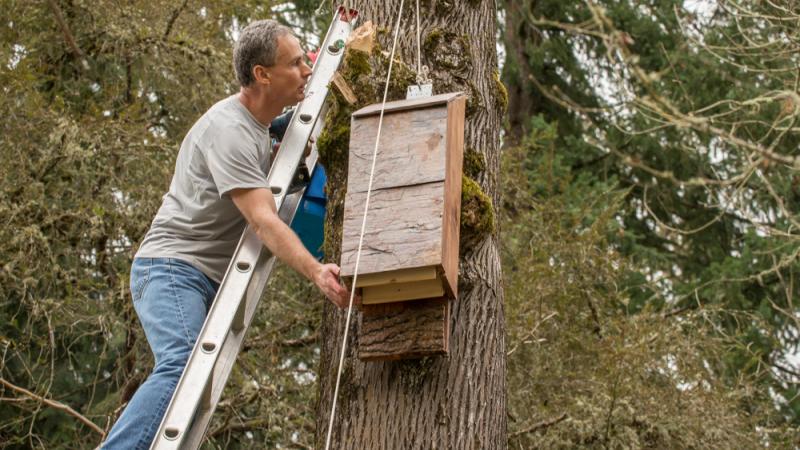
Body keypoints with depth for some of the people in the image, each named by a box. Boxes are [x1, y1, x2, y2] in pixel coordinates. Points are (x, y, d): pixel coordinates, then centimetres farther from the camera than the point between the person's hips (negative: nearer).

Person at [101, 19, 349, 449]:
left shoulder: (259, 124, 13)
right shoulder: (229, 128, -17)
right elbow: (262, 219, -26)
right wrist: (315, 271, -37)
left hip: (211, 281, 10)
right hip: (173, 267, -10)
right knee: (182, 368, -29)